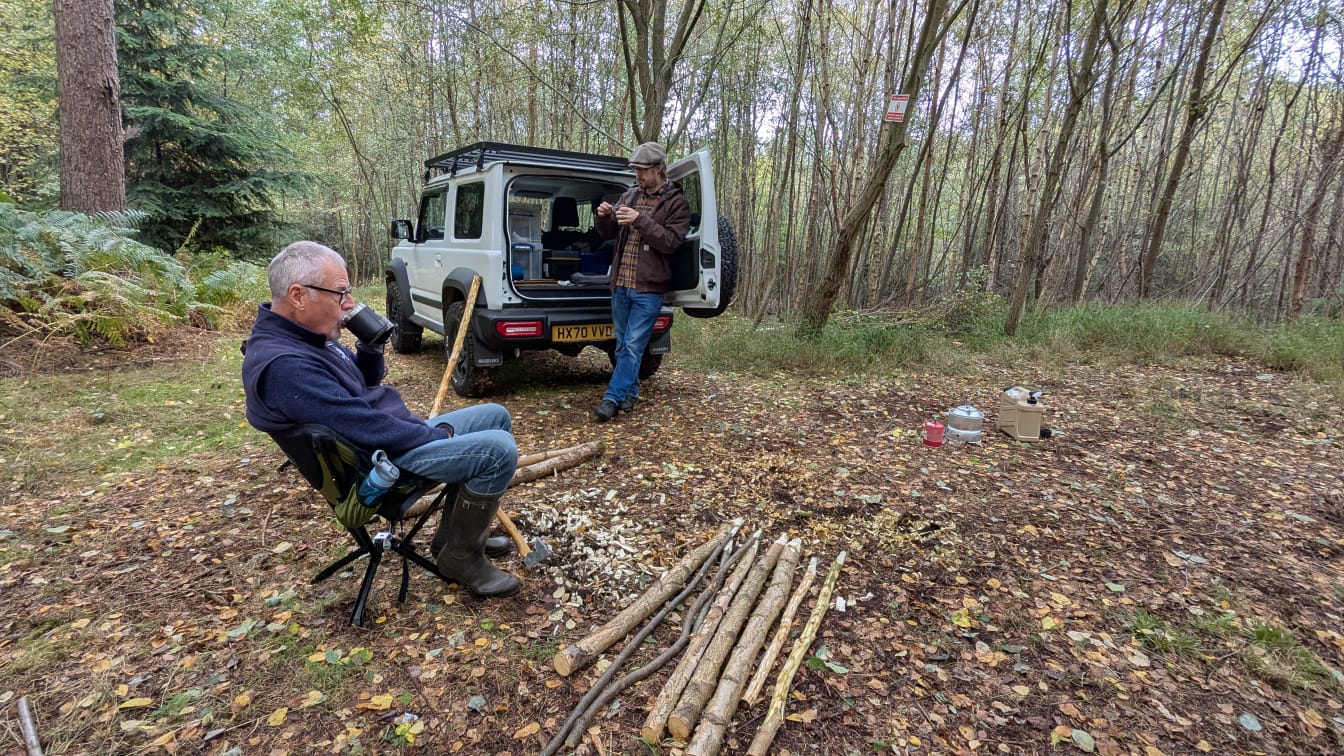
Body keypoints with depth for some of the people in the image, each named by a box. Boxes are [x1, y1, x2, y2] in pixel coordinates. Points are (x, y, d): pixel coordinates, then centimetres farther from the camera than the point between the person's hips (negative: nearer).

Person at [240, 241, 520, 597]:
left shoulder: (307, 336, 6)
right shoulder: (283, 365, -27)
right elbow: (369, 428, -27)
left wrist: (371, 348, -4)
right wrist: (436, 434, -14)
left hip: (394, 435, 11)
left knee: (496, 417, 13)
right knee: (499, 449, -23)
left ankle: (455, 531, 20)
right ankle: (461, 557, -3)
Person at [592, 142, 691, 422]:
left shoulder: (677, 203, -2)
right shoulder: (629, 195, 12)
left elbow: (671, 241, -14)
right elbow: (608, 234, 16)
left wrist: (640, 220, -23)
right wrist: (604, 217, -7)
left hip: (648, 288, -6)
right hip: (621, 283, 6)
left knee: (632, 346, -5)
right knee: (623, 345, 13)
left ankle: (613, 398, -1)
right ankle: (629, 394, 26)